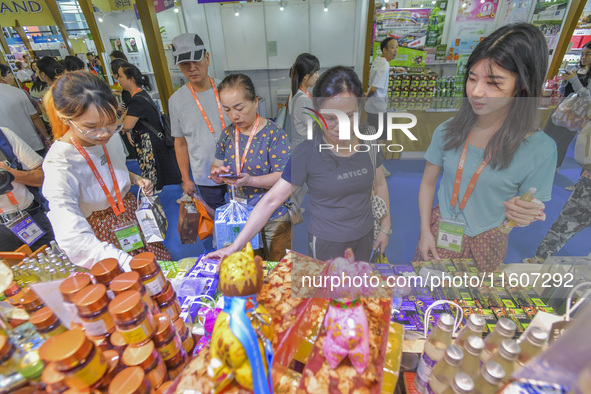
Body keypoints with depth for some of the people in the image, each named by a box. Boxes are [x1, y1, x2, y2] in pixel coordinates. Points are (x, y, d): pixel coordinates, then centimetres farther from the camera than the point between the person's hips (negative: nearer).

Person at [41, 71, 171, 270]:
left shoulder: (110, 137, -10)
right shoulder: (59, 166, -29)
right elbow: (74, 239, -38)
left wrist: (135, 178, -9)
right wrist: (129, 264, -50)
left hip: (131, 212, 6)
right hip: (103, 234, -5)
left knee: (164, 262, 17)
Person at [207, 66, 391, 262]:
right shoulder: (307, 153, -22)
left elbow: (380, 184, 5)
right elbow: (271, 201, -22)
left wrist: (385, 227, 11)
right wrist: (235, 247, -22)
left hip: (364, 236, 5)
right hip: (327, 242, -4)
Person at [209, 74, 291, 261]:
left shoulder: (274, 134, -14)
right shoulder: (228, 133, 4)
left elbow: (283, 177, -18)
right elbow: (216, 165, 11)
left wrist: (250, 180, -32)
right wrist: (217, 173, -13)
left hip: (274, 219, -4)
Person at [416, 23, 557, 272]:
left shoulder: (541, 150, -15)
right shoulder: (448, 131, -10)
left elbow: (528, 211, -4)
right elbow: (428, 183, -3)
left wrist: (523, 215, -28)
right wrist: (425, 231, -7)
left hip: (486, 243, -1)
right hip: (439, 231, 2)